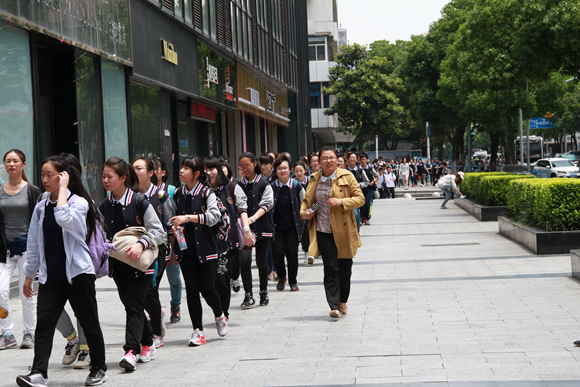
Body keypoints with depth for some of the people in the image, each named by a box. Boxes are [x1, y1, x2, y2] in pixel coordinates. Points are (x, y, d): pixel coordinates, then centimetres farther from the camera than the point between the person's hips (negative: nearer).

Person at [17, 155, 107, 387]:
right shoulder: (41, 208, 11)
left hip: (78, 274, -4)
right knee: (44, 323, -8)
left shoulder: (79, 202, -6)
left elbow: (64, 219, -29)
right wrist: (29, 275, 18)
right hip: (51, 276, 5)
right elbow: (33, 244, 17)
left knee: (89, 323, 5)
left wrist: (62, 189, -18)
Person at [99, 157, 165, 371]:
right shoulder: (104, 207, 6)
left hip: (141, 263, -6)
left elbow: (158, 232, -10)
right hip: (117, 264, 6)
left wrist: (141, 244, -25)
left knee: (134, 306, -11)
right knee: (130, 305, 12)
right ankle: (147, 344, 28)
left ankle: (131, 351, -14)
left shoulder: (140, 203, -11)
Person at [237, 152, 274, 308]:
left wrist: (253, 218, -23)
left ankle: (264, 293, 23)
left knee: (261, 261, 4)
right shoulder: (239, 185, 8)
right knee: (245, 260, -12)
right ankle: (248, 296, -4)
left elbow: (266, 204, -9)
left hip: (262, 227, -1)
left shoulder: (264, 183, 0)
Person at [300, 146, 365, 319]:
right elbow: (306, 200, 20)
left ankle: (343, 301, 28)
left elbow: (360, 198, -2)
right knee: (331, 268, -7)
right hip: (323, 231, 1)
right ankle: (334, 306, -8)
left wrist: (341, 202, -17)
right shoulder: (315, 179, 8)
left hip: (343, 230, -1)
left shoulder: (346, 177, 0)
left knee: (345, 268, 8)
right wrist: (304, 212, -1)